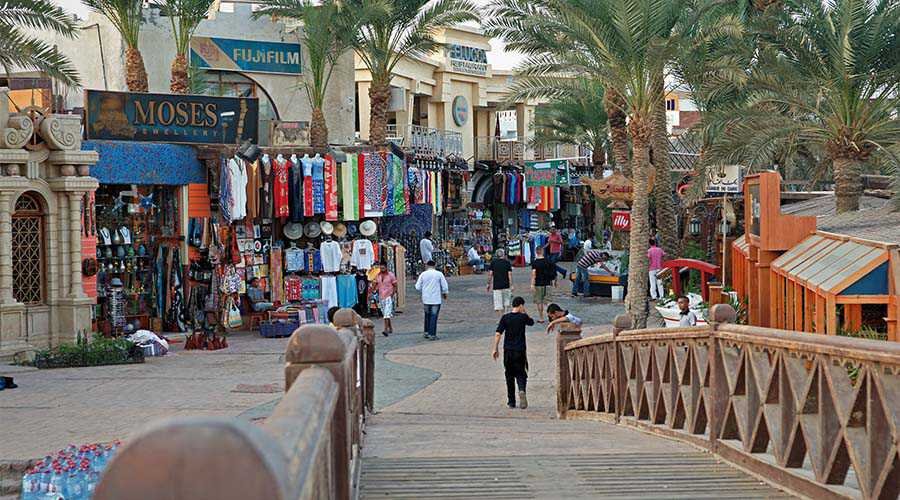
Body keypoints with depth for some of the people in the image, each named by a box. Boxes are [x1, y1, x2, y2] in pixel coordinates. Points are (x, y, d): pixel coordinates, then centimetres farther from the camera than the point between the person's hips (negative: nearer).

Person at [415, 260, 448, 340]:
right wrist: (445, 294, 16)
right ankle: (432, 335, -3)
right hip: (436, 299, -2)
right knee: (434, 316, 0)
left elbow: (418, 287, 0)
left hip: (426, 299, 2)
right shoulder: (439, 274, -5)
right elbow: (444, 286, -3)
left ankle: (427, 332, 21)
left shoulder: (423, 274, -1)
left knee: (427, 315, 19)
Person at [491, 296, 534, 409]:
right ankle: (522, 390, -25)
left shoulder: (505, 317, -2)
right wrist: (524, 312, 16)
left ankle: (511, 401, 15)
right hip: (520, 351, -1)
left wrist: (495, 349, -2)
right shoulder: (523, 317, -4)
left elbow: (498, 334, -7)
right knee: (521, 374, 6)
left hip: (508, 350, 1)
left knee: (509, 376, 11)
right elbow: (531, 322, 18)